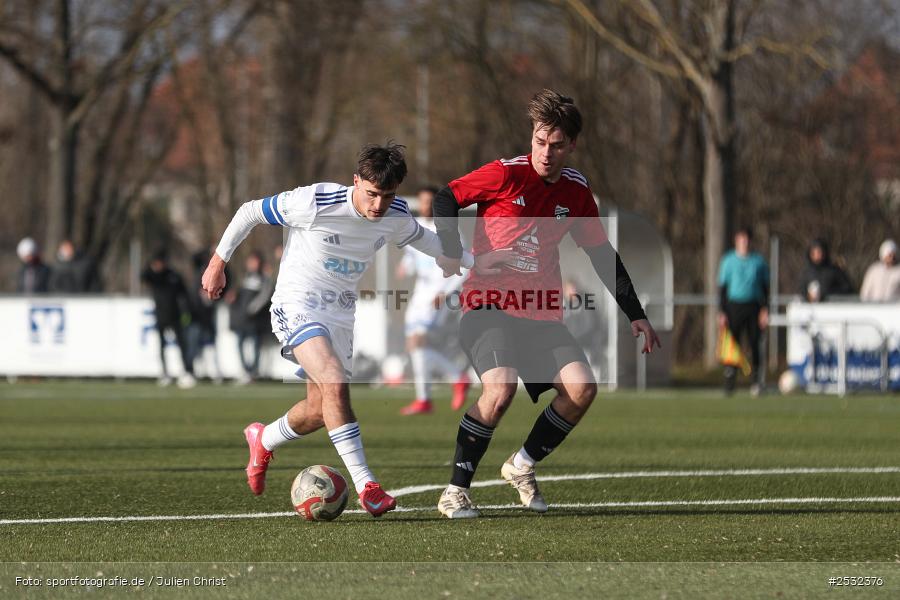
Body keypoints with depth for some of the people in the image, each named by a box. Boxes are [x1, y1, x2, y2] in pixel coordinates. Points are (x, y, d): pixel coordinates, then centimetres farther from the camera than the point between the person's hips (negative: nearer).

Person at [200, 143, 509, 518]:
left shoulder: (395, 216, -6)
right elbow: (250, 212, -10)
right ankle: (365, 484, -28)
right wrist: (218, 262, -4)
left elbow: (424, 240, 17)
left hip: (340, 314, 6)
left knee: (320, 411, 9)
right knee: (335, 382, -27)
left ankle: (262, 440, 41)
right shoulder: (315, 203, -23)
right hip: (297, 306, -6)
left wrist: (474, 262, 7)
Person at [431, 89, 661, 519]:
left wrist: (635, 315, 15)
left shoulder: (576, 191, 8)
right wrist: (452, 254, -15)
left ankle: (523, 465, 10)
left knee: (582, 388, -14)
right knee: (500, 388, -28)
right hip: (488, 306, -5)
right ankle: (455, 491, -15)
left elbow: (603, 255, 17)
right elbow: (446, 199, 0)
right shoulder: (506, 175, -7)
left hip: (541, 314, 5)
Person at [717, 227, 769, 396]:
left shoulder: (759, 261, 9)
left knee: (754, 344, -4)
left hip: (754, 306, 1)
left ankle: (755, 382, 3)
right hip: (734, 305, -1)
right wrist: (722, 312, -2)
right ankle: (729, 384, -3)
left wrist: (765, 310, 1)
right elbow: (722, 287, 6)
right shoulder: (728, 261, 6)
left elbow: (765, 287, 12)